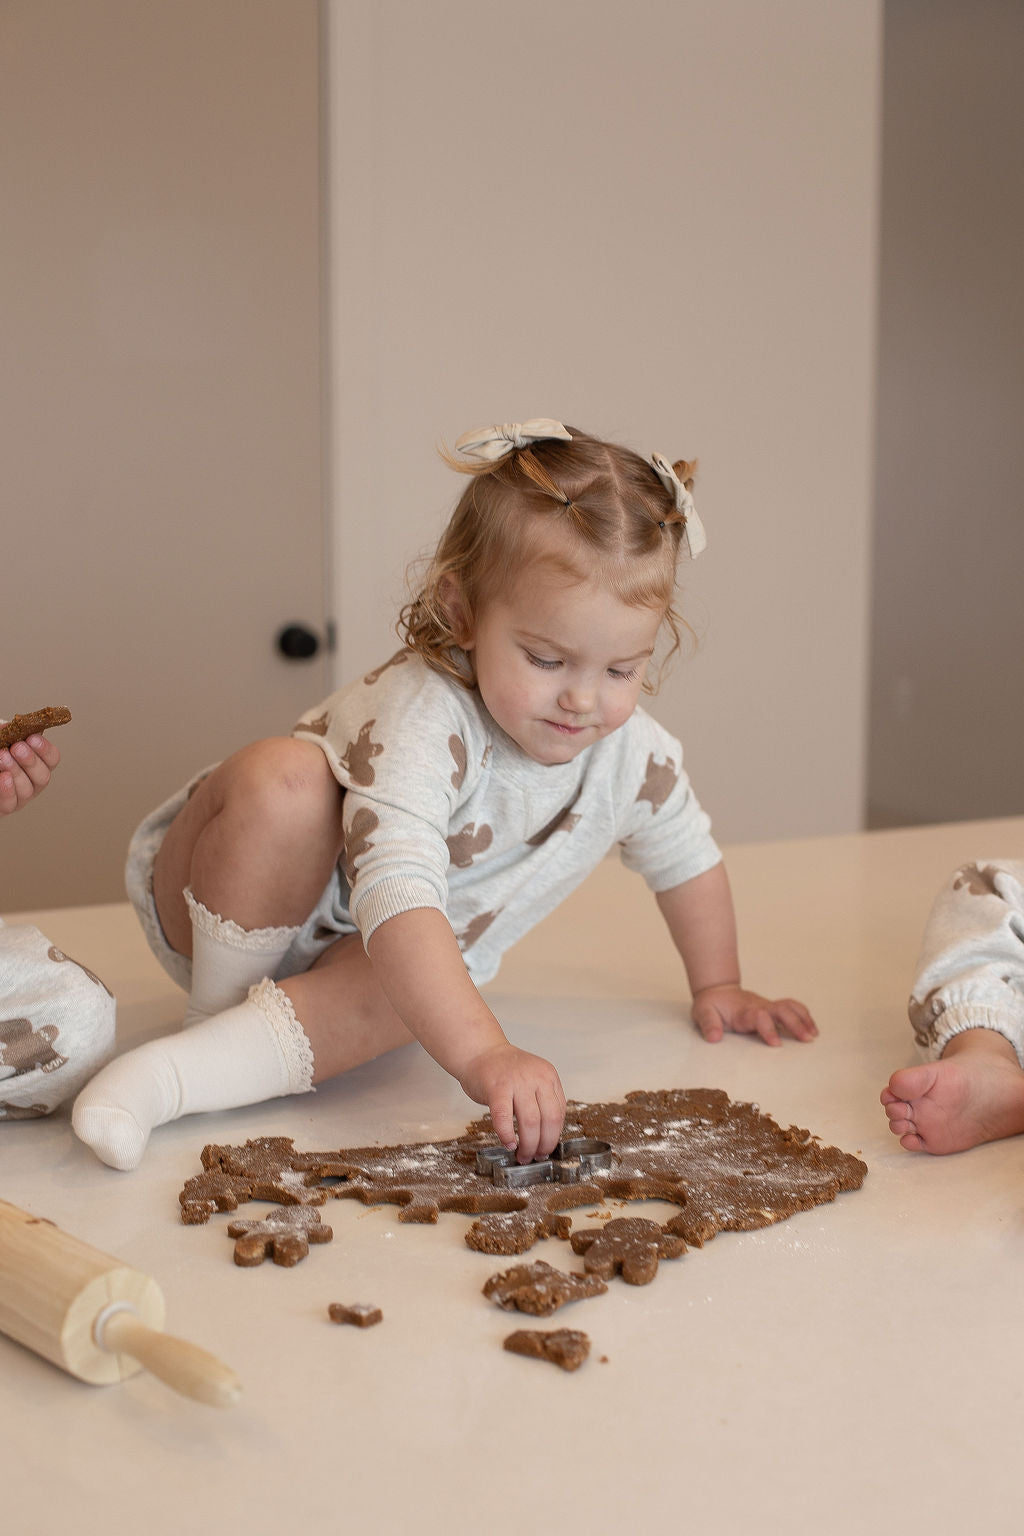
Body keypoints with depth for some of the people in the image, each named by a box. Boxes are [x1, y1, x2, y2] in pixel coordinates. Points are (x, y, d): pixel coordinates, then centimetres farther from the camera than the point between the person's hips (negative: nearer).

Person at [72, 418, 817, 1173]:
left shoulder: (637, 756, -12)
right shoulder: (425, 721, -35)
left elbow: (687, 858, 9)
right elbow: (396, 901, -47)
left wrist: (717, 987, 15)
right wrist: (485, 1055, -56)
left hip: (381, 966, 5)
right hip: (245, 917, -5)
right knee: (286, 777, -37)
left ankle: (202, 1063, -31)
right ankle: (217, 1009, -19)